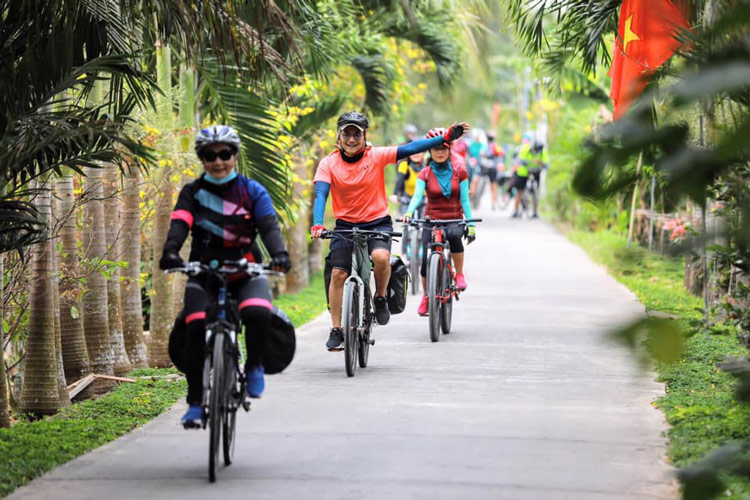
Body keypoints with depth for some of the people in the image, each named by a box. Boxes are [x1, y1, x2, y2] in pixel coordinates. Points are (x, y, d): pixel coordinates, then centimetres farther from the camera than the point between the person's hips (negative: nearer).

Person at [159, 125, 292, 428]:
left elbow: (269, 226, -9)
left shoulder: (252, 191, 4)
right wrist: (170, 252, -34)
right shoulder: (192, 193, 5)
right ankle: (195, 402, -7)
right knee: (196, 329, -20)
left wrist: (279, 254, -31)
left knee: (258, 313, -31)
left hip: (244, 272, -1)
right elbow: (179, 225, -12)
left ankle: (254, 366, -3)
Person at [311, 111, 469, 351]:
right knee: (338, 274, -10)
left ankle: (380, 298, -1)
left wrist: (447, 137, -23)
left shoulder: (376, 156, -8)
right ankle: (336, 330, 2)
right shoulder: (328, 164, -7)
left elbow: (410, 149, -14)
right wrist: (317, 225, -35)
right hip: (345, 224, 1)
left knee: (381, 257, -30)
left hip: (377, 222, -1)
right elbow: (320, 194, -18)